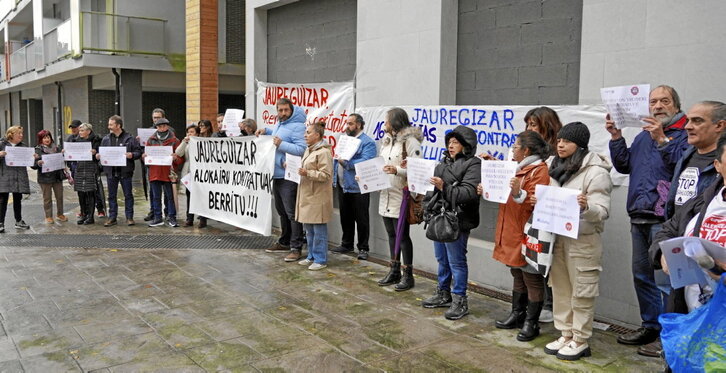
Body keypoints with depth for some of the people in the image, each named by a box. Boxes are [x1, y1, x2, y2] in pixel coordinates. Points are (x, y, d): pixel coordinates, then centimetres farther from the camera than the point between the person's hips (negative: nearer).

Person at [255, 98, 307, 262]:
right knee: (281, 211, 19)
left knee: (291, 213, -7)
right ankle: (284, 242, 31)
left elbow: (301, 149, -23)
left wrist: (281, 144, -24)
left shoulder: (297, 126, -14)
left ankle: (296, 248, -3)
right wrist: (266, 131, 22)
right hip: (276, 175, 10)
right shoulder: (279, 125, 15)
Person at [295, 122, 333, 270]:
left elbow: (325, 175, -19)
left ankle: (320, 259, 6)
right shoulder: (308, 150, 16)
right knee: (308, 228, 15)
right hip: (307, 195, 10)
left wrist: (307, 173, -25)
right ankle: (312, 256, 26)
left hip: (318, 197, -10)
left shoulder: (323, 152, -14)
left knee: (319, 229, -3)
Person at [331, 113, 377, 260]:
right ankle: (346, 244, 28)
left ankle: (363, 248, 9)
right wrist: (334, 178, 8)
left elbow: (365, 162, -23)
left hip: (357, 187, -8)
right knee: (345, 217, 16)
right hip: (342, 186, 8)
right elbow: (337, 158, 20)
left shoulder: (367, 142, -10)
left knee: (361, 219, 1)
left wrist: (345, 162, -23)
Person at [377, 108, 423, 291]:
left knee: (402, 235, -2)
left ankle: (408, 275, 9)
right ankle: (394, 271, 25)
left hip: (401, 196, -8)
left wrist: (397, 170, -28)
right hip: (385, 194, 8)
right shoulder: (387, 141, 15)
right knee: (391, 234, 14)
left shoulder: (410, 141, -11)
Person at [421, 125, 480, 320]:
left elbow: (469, 193, -19)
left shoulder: (473, 165, -8)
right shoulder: (444, 163, 15)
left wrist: (444, 187, -22)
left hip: (457, 221, -8)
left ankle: (459, 301, 9)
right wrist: (429, 208, 9)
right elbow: (433, 189, 21)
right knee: (442, 258, 17)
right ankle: (443, 294, 31)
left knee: (456, 261, -2)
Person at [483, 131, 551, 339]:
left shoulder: (540, 171, -13)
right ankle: (517, 315, 28)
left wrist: (518, 193, -38)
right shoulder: (519, 168, 17)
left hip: (527, 235, -10)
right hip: (512, 232, 10)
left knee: (532, 279, 0)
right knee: (517, 275, 17)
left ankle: (531, 323, 8)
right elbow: (506, 196, 23)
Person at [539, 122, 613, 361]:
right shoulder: (557, 168, 12)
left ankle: (581, 341, 13)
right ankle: (566, 335, 24)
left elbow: (602, 211, -18)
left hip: (583, 240, -7)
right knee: (561, 288, 13)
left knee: (581, 292, 1)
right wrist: (539, 203, 2)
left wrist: (586, 207, -38)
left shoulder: (595, 171, -12)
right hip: (557, 237, 8)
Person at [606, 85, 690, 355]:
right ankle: (650, 326, 27)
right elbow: (624, 165, 15)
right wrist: (616, 137, 5)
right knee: (642, 274, 15)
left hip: (664, 219, -8)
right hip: (639, 217, 8)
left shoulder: (685, 133, -4)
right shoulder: (644, 135, 19)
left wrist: (662, 139, -23)